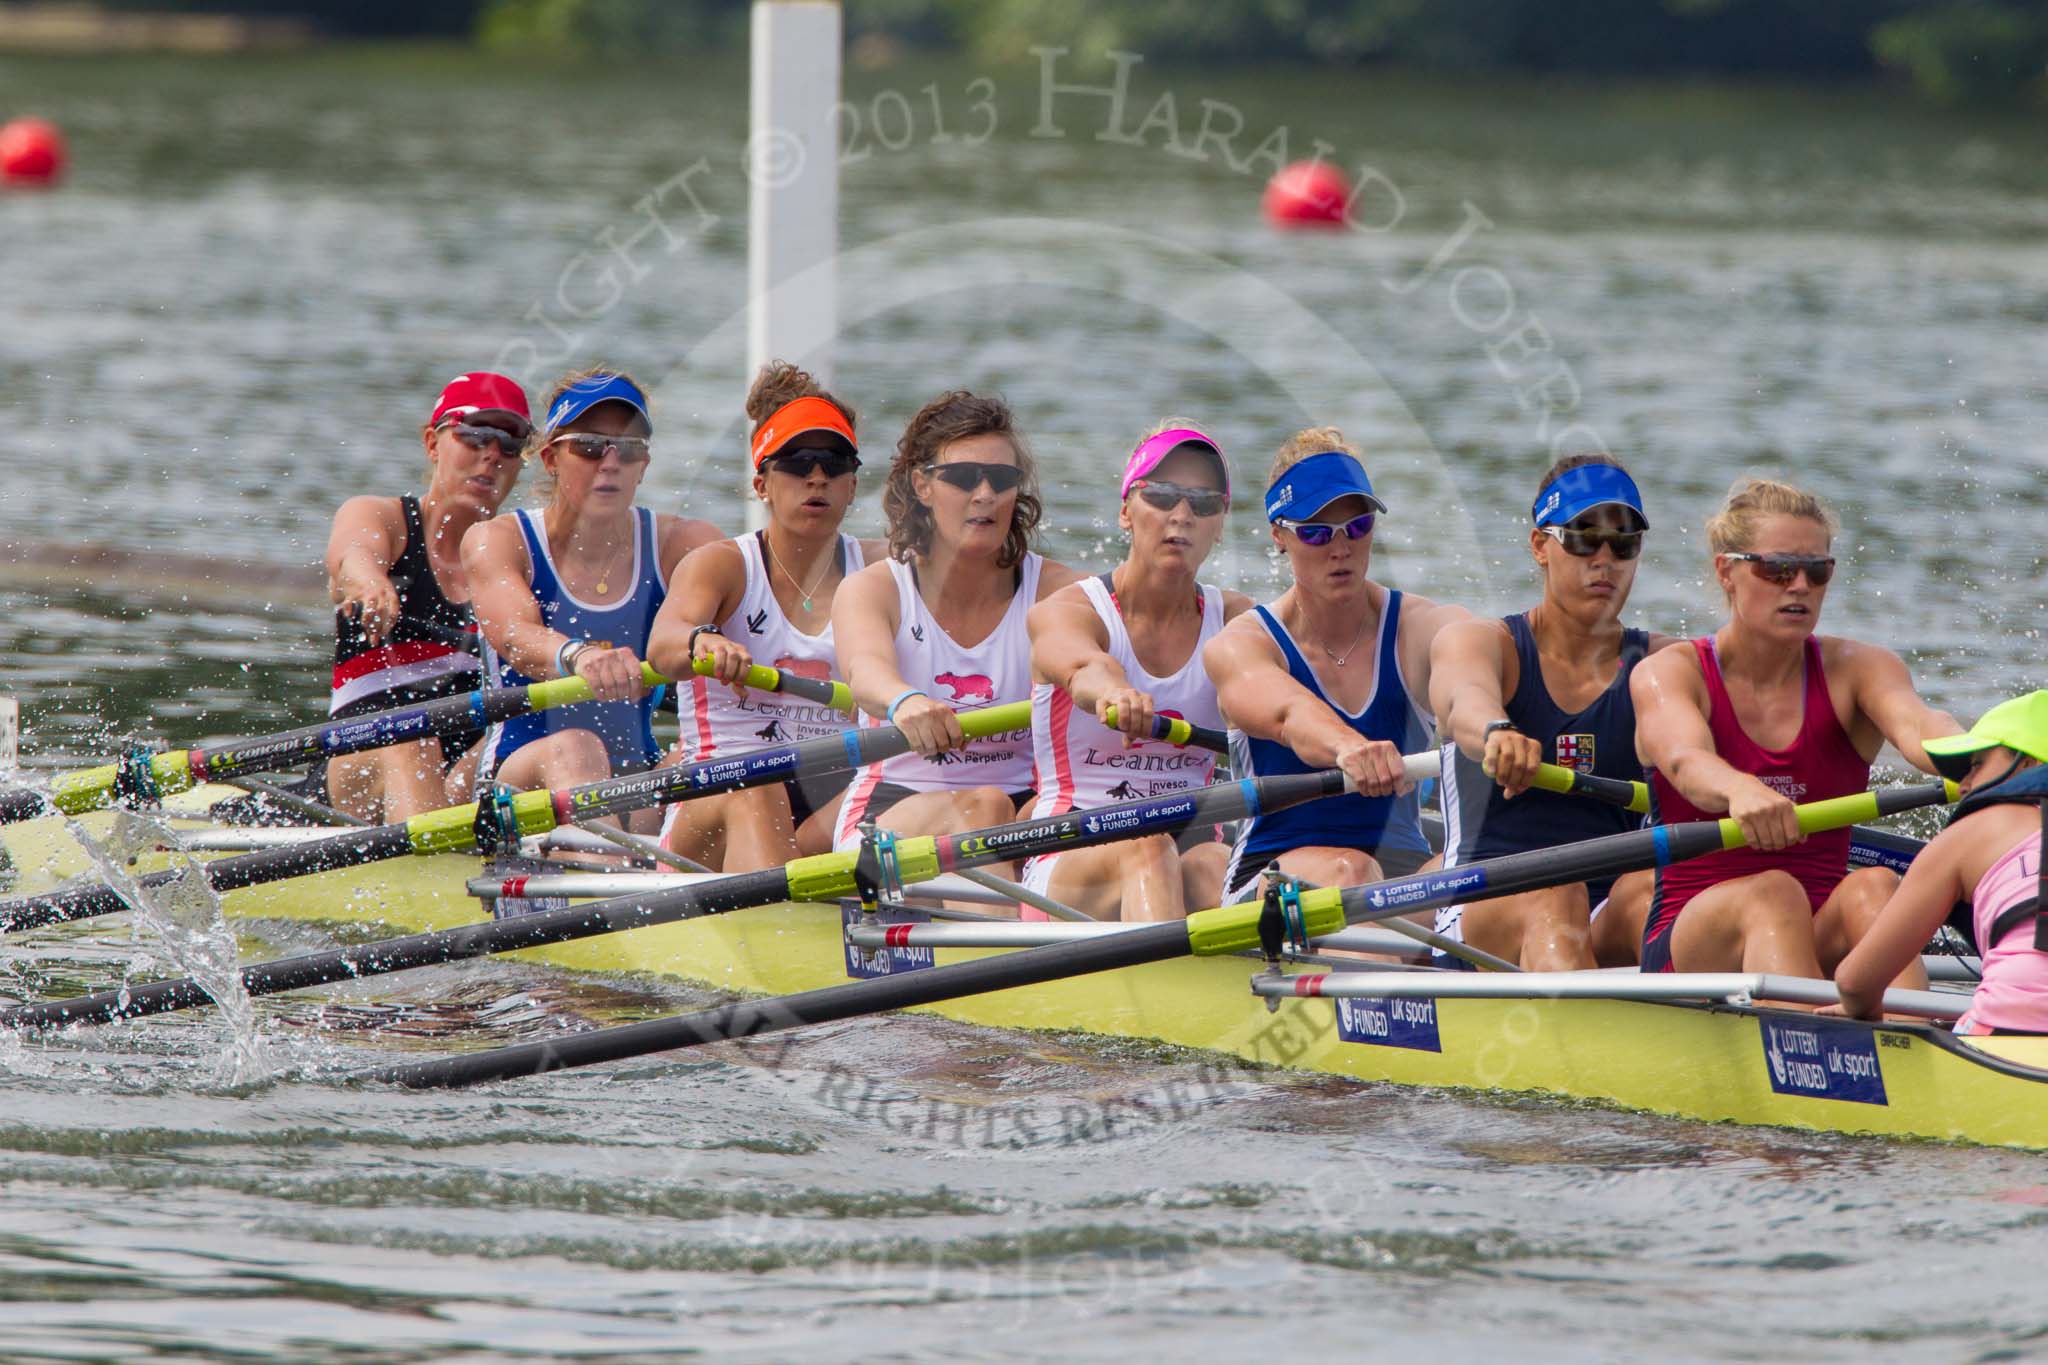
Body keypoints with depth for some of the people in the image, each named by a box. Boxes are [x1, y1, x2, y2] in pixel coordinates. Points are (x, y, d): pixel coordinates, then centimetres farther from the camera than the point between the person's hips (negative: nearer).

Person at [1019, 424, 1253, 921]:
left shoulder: (1233, 619, 11)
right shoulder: (1062, 613, -2)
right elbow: (1083, 666, -27)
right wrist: (1115, 693, -52)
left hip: (1190, 840, 3)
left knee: (1210, 866, -33)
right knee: (1144, 850, -36)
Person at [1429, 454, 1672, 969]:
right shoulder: (1481, 643, 8)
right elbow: (1466, 699, -18)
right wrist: (1496, 733, -44)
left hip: (1611, 931, 2)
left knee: (1649, 887, -31)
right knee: (1553, 897, -35)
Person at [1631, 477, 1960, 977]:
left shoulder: (1858, 669, 8)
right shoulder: (1669, 673, 0)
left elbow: (1914, 724, -16)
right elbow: (1686, 758, -24)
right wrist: (1740, 789, -49)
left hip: (1822, 942, 2)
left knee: (1873, 887, -29)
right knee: (1772, 894, -33)